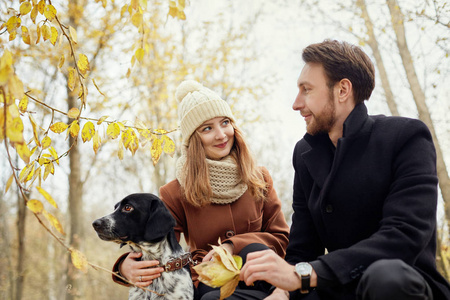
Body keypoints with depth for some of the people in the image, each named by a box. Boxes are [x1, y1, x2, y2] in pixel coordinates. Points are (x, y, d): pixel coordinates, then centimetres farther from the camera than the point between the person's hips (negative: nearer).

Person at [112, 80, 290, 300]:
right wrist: (128, 267, -32)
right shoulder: (176, 193, 0)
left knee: (254, 249, -33)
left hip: (256, 276, 2)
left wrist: (233, 246, -15)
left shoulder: (259, 179, 6)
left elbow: (281, 237, 3)